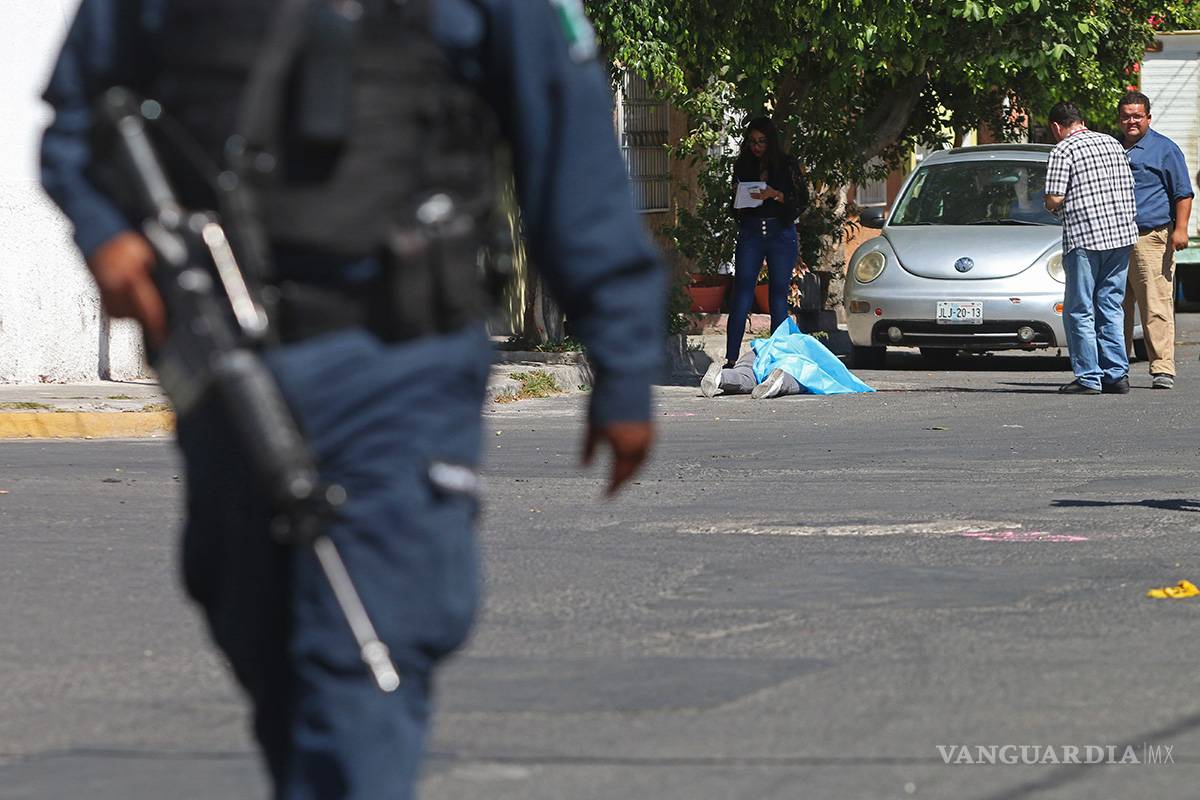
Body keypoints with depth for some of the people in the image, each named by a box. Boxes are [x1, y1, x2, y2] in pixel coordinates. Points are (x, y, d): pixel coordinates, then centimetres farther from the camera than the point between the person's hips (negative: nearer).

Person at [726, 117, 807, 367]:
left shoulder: (787, 166, 3)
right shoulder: (742, 166, 10)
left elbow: (802, 199, -2)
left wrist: (776, 195, -16)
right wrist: (738, 198, -5)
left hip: (781, 233, -1)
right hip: (750, 233, 1)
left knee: (779, 295, 1)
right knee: (741, 294, -8)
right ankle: (731, 358, -13)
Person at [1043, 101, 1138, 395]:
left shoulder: (1063, 151, -6)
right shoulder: (1112, 144, 14)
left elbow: (1055, 199, -13)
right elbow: (1129, 186, 17)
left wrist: (1052, 207, 9)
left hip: (1084, 239, -6)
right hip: (1122, 234, 6)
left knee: (1079, 312, 1)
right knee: (1111, 308, 12)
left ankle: (1088, 377, -2)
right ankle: (1117, 374, 7)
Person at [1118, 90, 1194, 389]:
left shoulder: (1164, 149, 3)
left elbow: (1183, 193, 0)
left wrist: (1180, 229, -12)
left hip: (1151, 238, -6)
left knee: (1156, 308, -9)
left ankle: (1162, 369, -10)